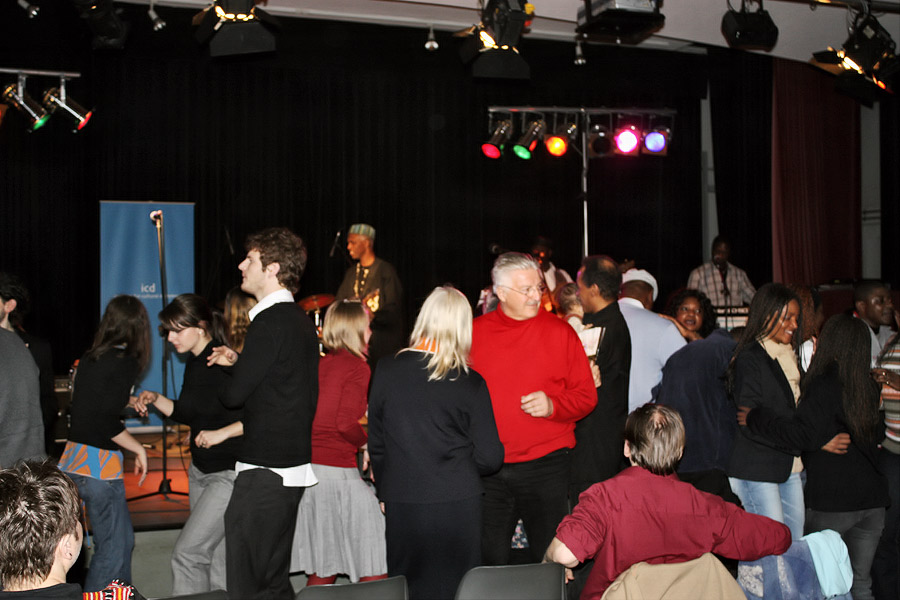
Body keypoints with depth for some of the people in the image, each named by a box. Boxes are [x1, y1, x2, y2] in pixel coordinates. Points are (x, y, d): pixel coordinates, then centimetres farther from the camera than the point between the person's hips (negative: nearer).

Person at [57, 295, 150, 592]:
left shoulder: (89, 358, 9)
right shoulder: (126, 362, -12)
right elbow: (107, 421, -20)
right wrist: (138, 449, -7)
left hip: (72, 460, 8)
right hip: (99, 465, -8)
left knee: (123, 538, 20)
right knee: (112, 547, 3)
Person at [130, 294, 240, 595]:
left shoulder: (225, 364, -19)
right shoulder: (193, 362, 9)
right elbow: (185, 414, 21)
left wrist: (221, 433, -25)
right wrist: (154, 398, 7)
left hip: (230, 473, -9)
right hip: (200, 471, 9)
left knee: (187, 552, -9)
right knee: (216, 556, 13)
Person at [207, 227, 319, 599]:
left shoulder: (270, 322, -16)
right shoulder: (300, 320, 14)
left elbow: (234, 395, -14)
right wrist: (239, 363, 12)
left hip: (265, 471, -10)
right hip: (293, 466, 10)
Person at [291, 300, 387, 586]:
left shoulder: (318, 365, 12)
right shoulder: (357, 367, -7)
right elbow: (346, 423, -17)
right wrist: (367, 444, 0)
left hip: (306, 464, 8)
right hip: (337, 470, -7)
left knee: (322, 572, 14)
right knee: (375, 572, 1)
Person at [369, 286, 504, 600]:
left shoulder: (386, 370, -3)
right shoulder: (470, 383, -9)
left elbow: (376, 444, 5)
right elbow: (490, 457, -6)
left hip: (401, 506, 2)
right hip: (457, 506, -2)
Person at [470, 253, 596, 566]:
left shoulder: (560, 331, 1)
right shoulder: (473, 332, 5)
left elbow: (587, 395, 3)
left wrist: (552, 405, -15)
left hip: (546, 467, -1)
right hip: (487, 471, 1)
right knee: (489, 561, 7)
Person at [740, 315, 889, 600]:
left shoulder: (824, 385, -14)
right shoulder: (869, 387, 6)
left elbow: (804, 435, -22)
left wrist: (755, 419, -16)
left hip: (832, 501, -6)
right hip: (872, 499, 6)